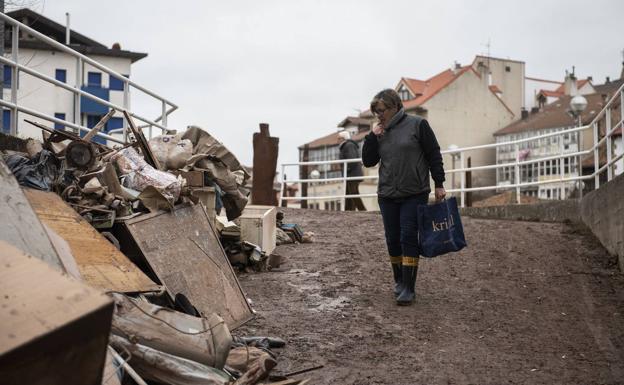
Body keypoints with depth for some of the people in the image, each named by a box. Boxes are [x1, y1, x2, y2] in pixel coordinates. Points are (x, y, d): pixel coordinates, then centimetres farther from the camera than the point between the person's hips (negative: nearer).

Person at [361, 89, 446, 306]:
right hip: (388, 196, 5)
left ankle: (409, 288, -4)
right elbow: (368, 161, 8)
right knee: (393, 239, 7)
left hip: (415, 194, -4)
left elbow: (434, 155, -2)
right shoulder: (380, 133, 10)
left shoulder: (417, 125, -3)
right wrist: (372, 137, -3)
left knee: (408, 238, -8)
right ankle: (399, 281, 23)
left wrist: (439, 184, -5)